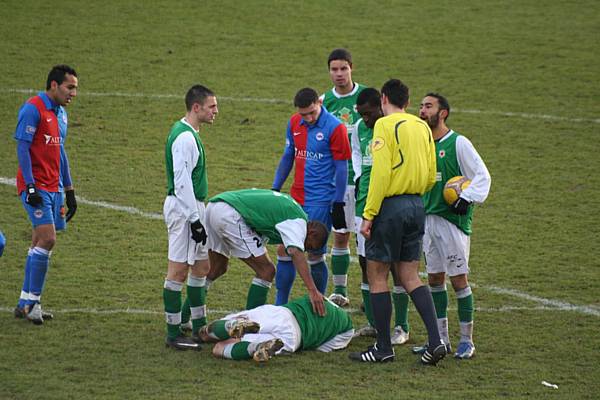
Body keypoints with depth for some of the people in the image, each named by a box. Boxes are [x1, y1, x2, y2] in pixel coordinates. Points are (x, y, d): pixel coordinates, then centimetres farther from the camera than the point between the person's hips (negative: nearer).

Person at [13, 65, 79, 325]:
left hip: (53, 188, 8)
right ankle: (32, 301, -7)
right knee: (47, 239, -15)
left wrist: (69, 190, 22)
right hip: (35, 186, -8)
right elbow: (22, 148, -14)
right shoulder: (33, 109, -11)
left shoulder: (60, 113, 16)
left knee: (40, 244, 8)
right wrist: (31, 186, -20)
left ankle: (26, 304, 13)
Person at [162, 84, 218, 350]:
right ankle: (173, 334, -2)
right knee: (179, 270, -6)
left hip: (192, 207, 11)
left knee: (201, 266, 16)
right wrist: (195, 220, -21)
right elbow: (182, 182, -22)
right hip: (184, 208, -11)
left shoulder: (189, 133, 15)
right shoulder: (184, 137, -18)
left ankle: (199, 327, 23)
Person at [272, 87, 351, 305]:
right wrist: (275, 189, 18)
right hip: (296, 198, 6)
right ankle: (279, 306, 15)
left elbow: (341, 168, -9)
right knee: (284, 251, 6)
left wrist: (338, 204, -10)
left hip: (321, 203, -6)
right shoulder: (294, 123, 6)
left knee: (314, 256, -2)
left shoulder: (335, 127, -12)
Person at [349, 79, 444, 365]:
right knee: (410, 276, 11)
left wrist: (368, 215, -15)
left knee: (377, 274, 3)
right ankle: (435, 341, -2)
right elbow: (431, 176, 13)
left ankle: (383, 348, 4)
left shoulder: (386, 125, -10)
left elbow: (381, 173, -17)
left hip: (390, 205, -7)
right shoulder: (422, 127, 12)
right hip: (416, 207, 7)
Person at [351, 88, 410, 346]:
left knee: (396, 266, -2)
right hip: (365, 206, 6)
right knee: (366, 264, 9)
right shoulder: (360, 129, 7)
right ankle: (373, 323, 19)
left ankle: (401, 327, 5)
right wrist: (358, 178, 12)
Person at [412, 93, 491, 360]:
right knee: (434, 279, 9)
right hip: (428, 218, 7)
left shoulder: (458, 143, -8)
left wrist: (467, 198, -21)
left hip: (453, 219, -7)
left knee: (458, 279, -4)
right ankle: (441, 339, 16)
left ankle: (466, 340, 4)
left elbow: (482, 175, -8)